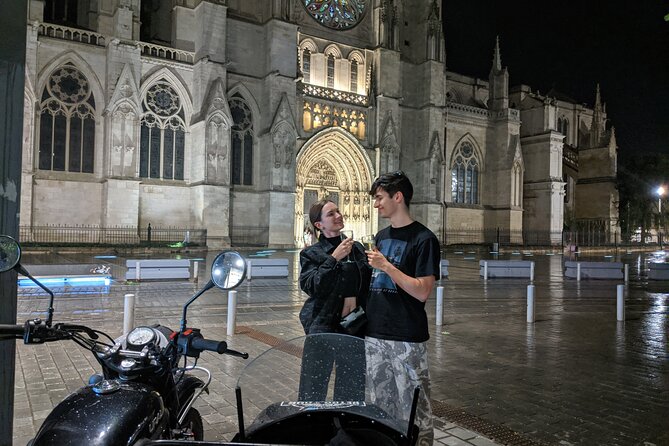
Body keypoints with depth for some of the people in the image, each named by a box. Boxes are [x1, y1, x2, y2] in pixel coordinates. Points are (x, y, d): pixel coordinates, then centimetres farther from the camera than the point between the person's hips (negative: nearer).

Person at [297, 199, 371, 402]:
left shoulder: (357, 248, 10)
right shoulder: (311, 253, 0)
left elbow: (368, 283, 17)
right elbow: (310, 286, -14)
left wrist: (354, 298, 1)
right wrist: (334, 259, -17)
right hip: (322, 326, -3)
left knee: (352, 388, 10)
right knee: (314, 386, 0)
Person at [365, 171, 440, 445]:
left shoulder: (423, 239, -9)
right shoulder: (381, 236, 12)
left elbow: (422, 292, -15)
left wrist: (386, 266, -19)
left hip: (406, 339, -6)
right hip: (374, 335, 7)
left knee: (412, 408, 3)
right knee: (381, 406, 17)